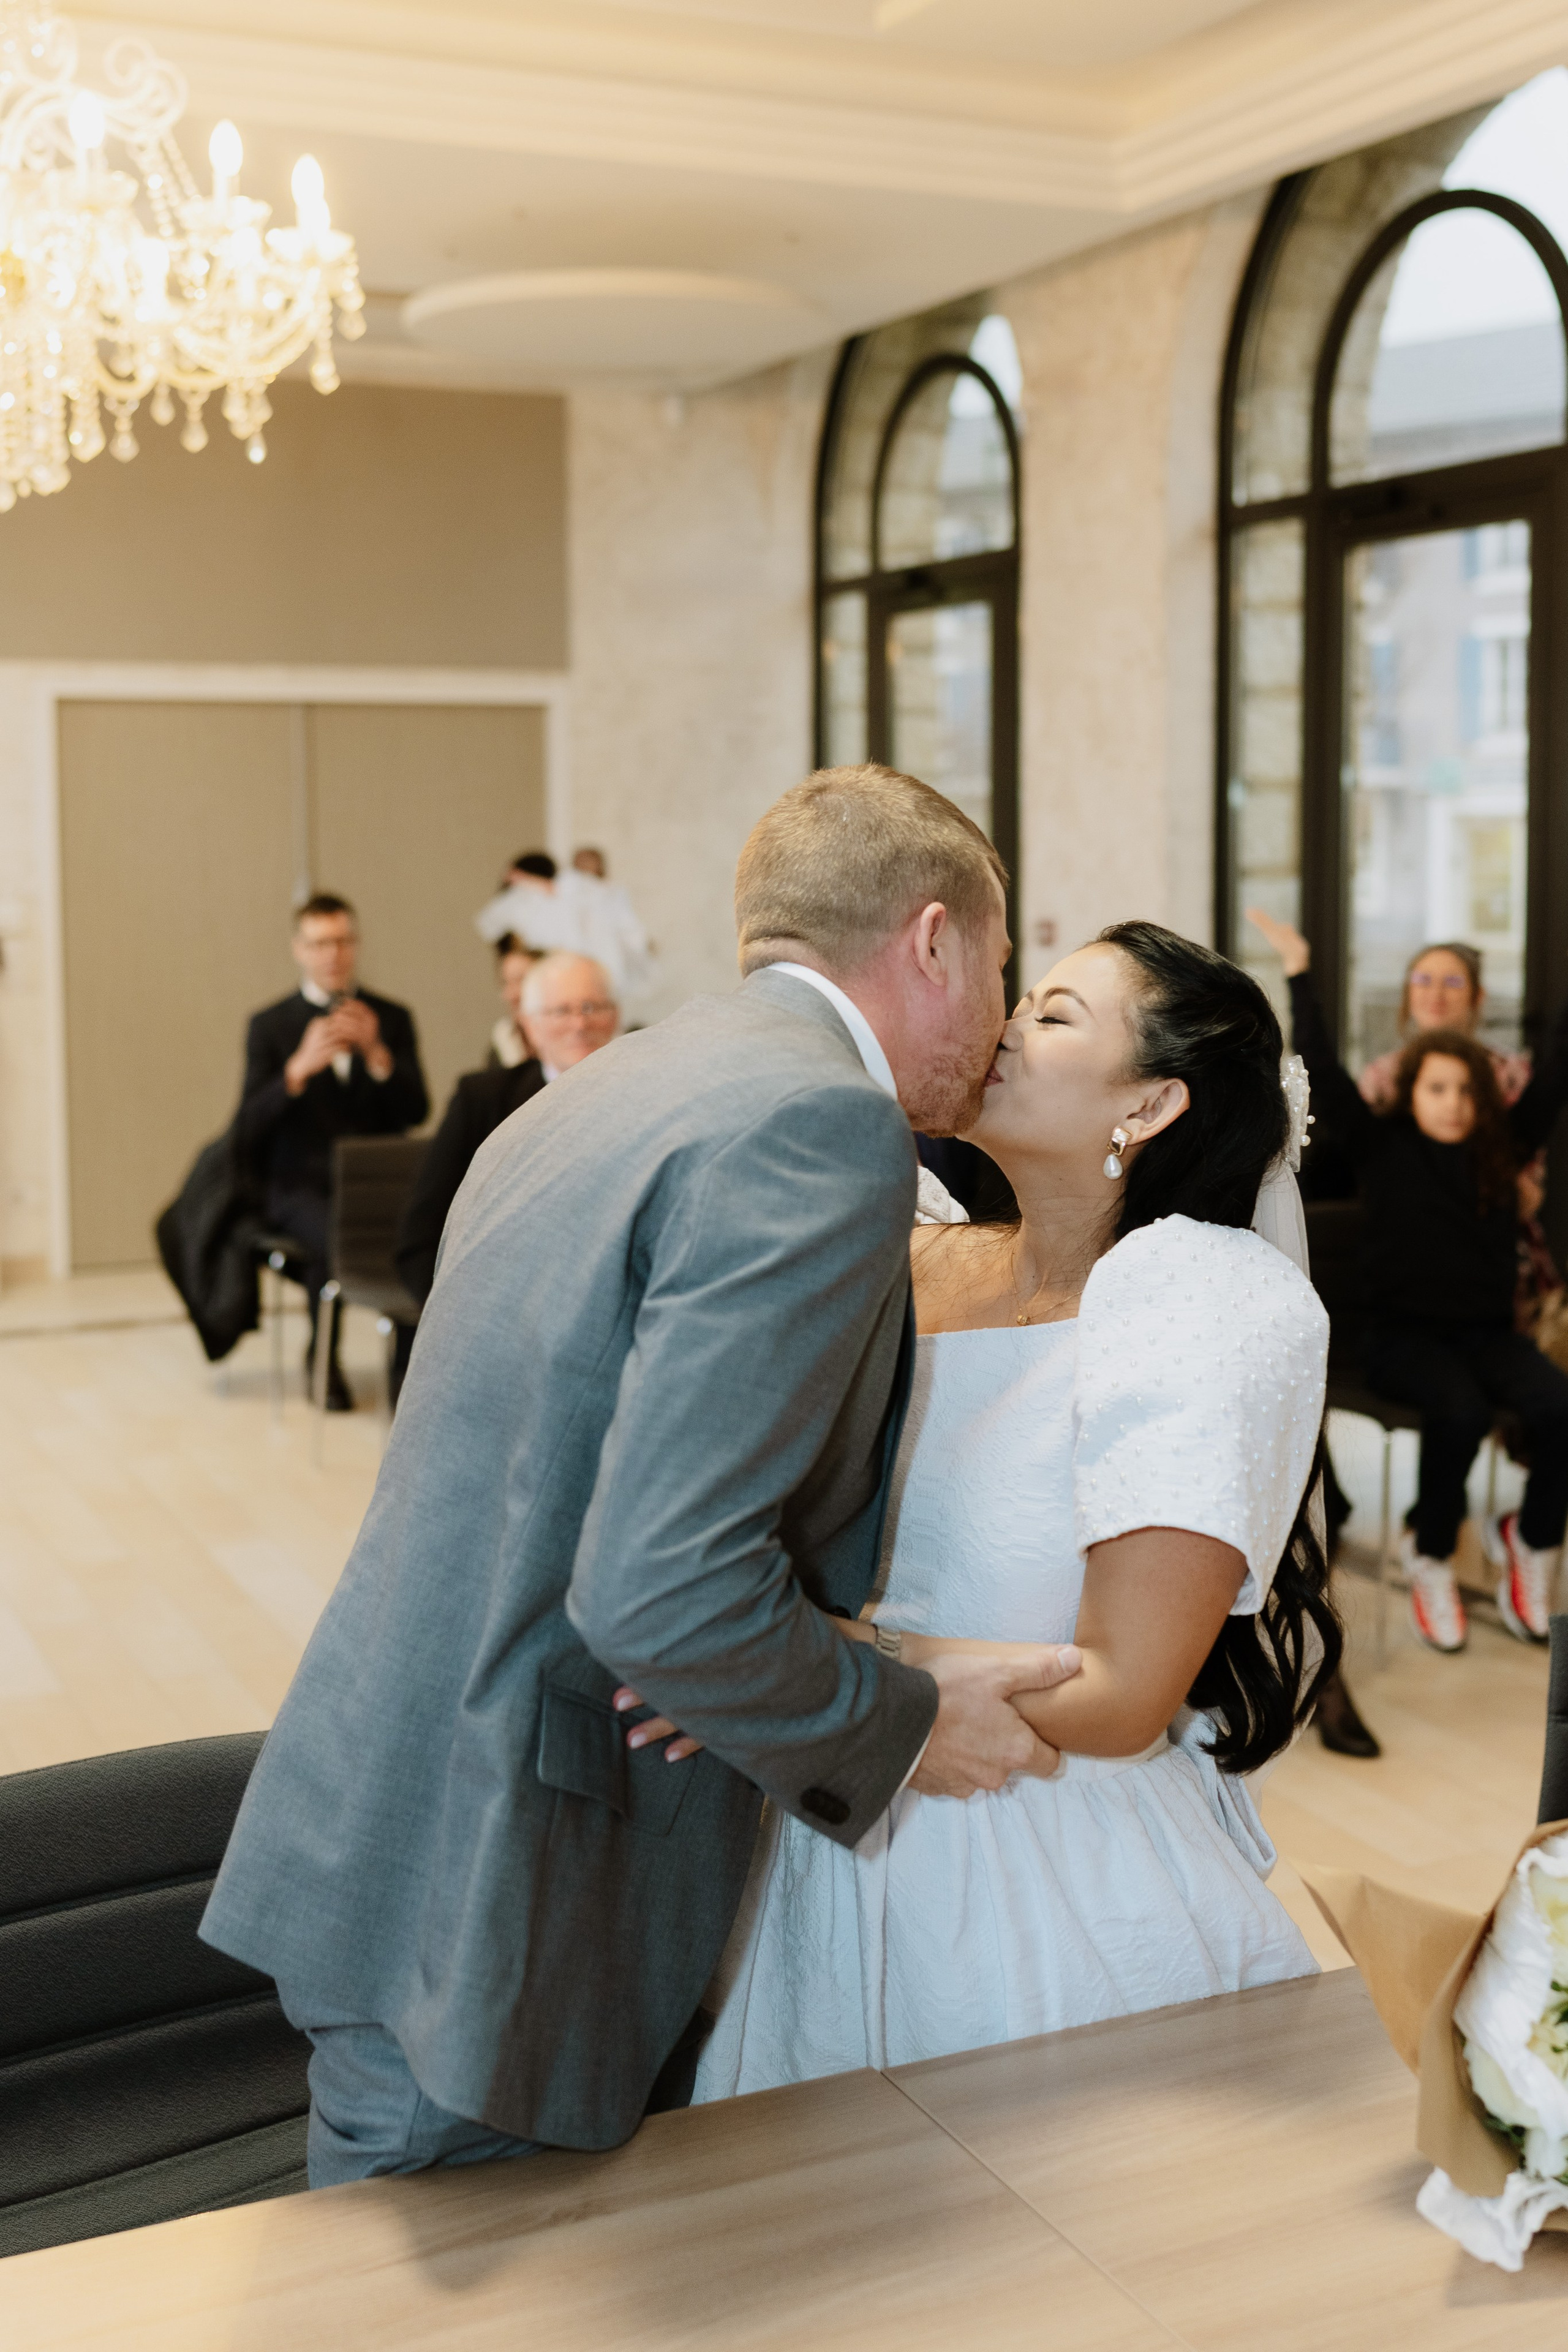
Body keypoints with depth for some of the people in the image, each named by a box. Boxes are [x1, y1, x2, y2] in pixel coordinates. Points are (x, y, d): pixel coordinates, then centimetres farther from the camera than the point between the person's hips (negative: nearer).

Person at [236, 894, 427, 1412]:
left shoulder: (392, 1019, 13)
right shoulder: (270, 1026, 7)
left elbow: (416, 1112, 1)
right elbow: (248, 1130, -4)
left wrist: (377, 1054, -15)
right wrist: (299, 1068, -20)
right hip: (303, 1187, -1)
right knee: (332, 1233, -34)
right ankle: (323, 1360, -7)